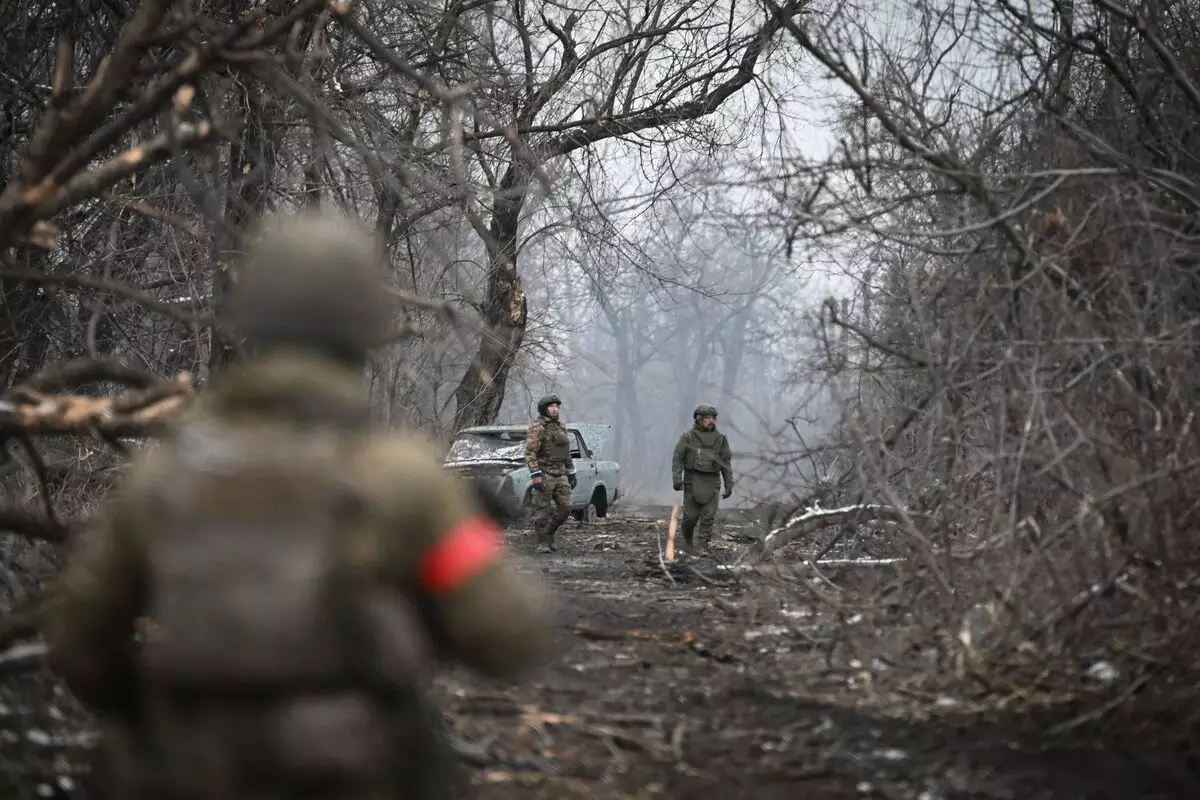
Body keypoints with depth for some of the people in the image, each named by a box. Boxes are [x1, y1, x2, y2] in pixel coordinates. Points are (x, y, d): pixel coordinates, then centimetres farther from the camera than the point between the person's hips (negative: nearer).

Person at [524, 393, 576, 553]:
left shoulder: (561, 427, 14)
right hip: (544, 475, -7)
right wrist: (535, 475, -23)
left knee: (564, 509, 4)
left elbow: (567, 453, 22)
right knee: (542, 510, -4)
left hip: (560, 475, 7)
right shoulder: (537, 428, -9)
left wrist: (571, 473, 19)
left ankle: (548, 534, 20)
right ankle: (543, 543, 2)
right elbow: (530, 453, -16)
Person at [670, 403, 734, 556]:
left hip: (711, 482, 2)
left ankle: (701, 547, -5)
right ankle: (687, 540, 22)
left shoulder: (720, 439, 7)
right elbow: (677, 458, -3)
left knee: (708, 516, -7)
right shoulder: (688, 437, -1)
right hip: (693, 481, -2)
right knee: (691, 515, -3)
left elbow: (726, 463, 10)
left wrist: (729, 485, 6)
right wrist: (676, 479, -14)